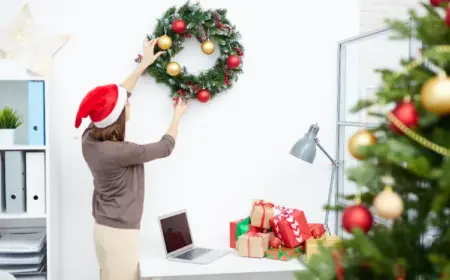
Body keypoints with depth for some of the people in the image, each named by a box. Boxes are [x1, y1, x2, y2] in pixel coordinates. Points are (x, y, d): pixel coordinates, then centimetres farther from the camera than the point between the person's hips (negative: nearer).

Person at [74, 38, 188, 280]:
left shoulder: (89, 138, -4)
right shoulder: (118, 152, -27)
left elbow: (116, 97, 9)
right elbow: (165, 148, -11)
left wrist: (143, 65, 16)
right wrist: (177, 116, 7)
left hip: (107, 226, 9)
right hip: (119, 231, -9)